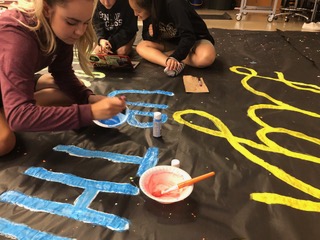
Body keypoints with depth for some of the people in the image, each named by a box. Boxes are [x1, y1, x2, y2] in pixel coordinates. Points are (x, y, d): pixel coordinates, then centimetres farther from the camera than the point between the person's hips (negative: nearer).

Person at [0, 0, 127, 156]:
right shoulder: (16, 36, -39)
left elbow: (62, 73, -4)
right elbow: (18, 115, -47)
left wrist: (89, 97, -23)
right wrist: (89, 112, -50)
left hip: (16, 82, 7)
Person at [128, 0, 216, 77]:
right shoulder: (149, 13, -9)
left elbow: (188, 36, -34)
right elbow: (145, 37, 1)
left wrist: (175, 57, -46)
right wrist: (150, 34, -22)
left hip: (195, 39, -5)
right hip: (173, 43, 6)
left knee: (206, 57, -40)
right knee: (141, 46, -15)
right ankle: (172, 66, -35)